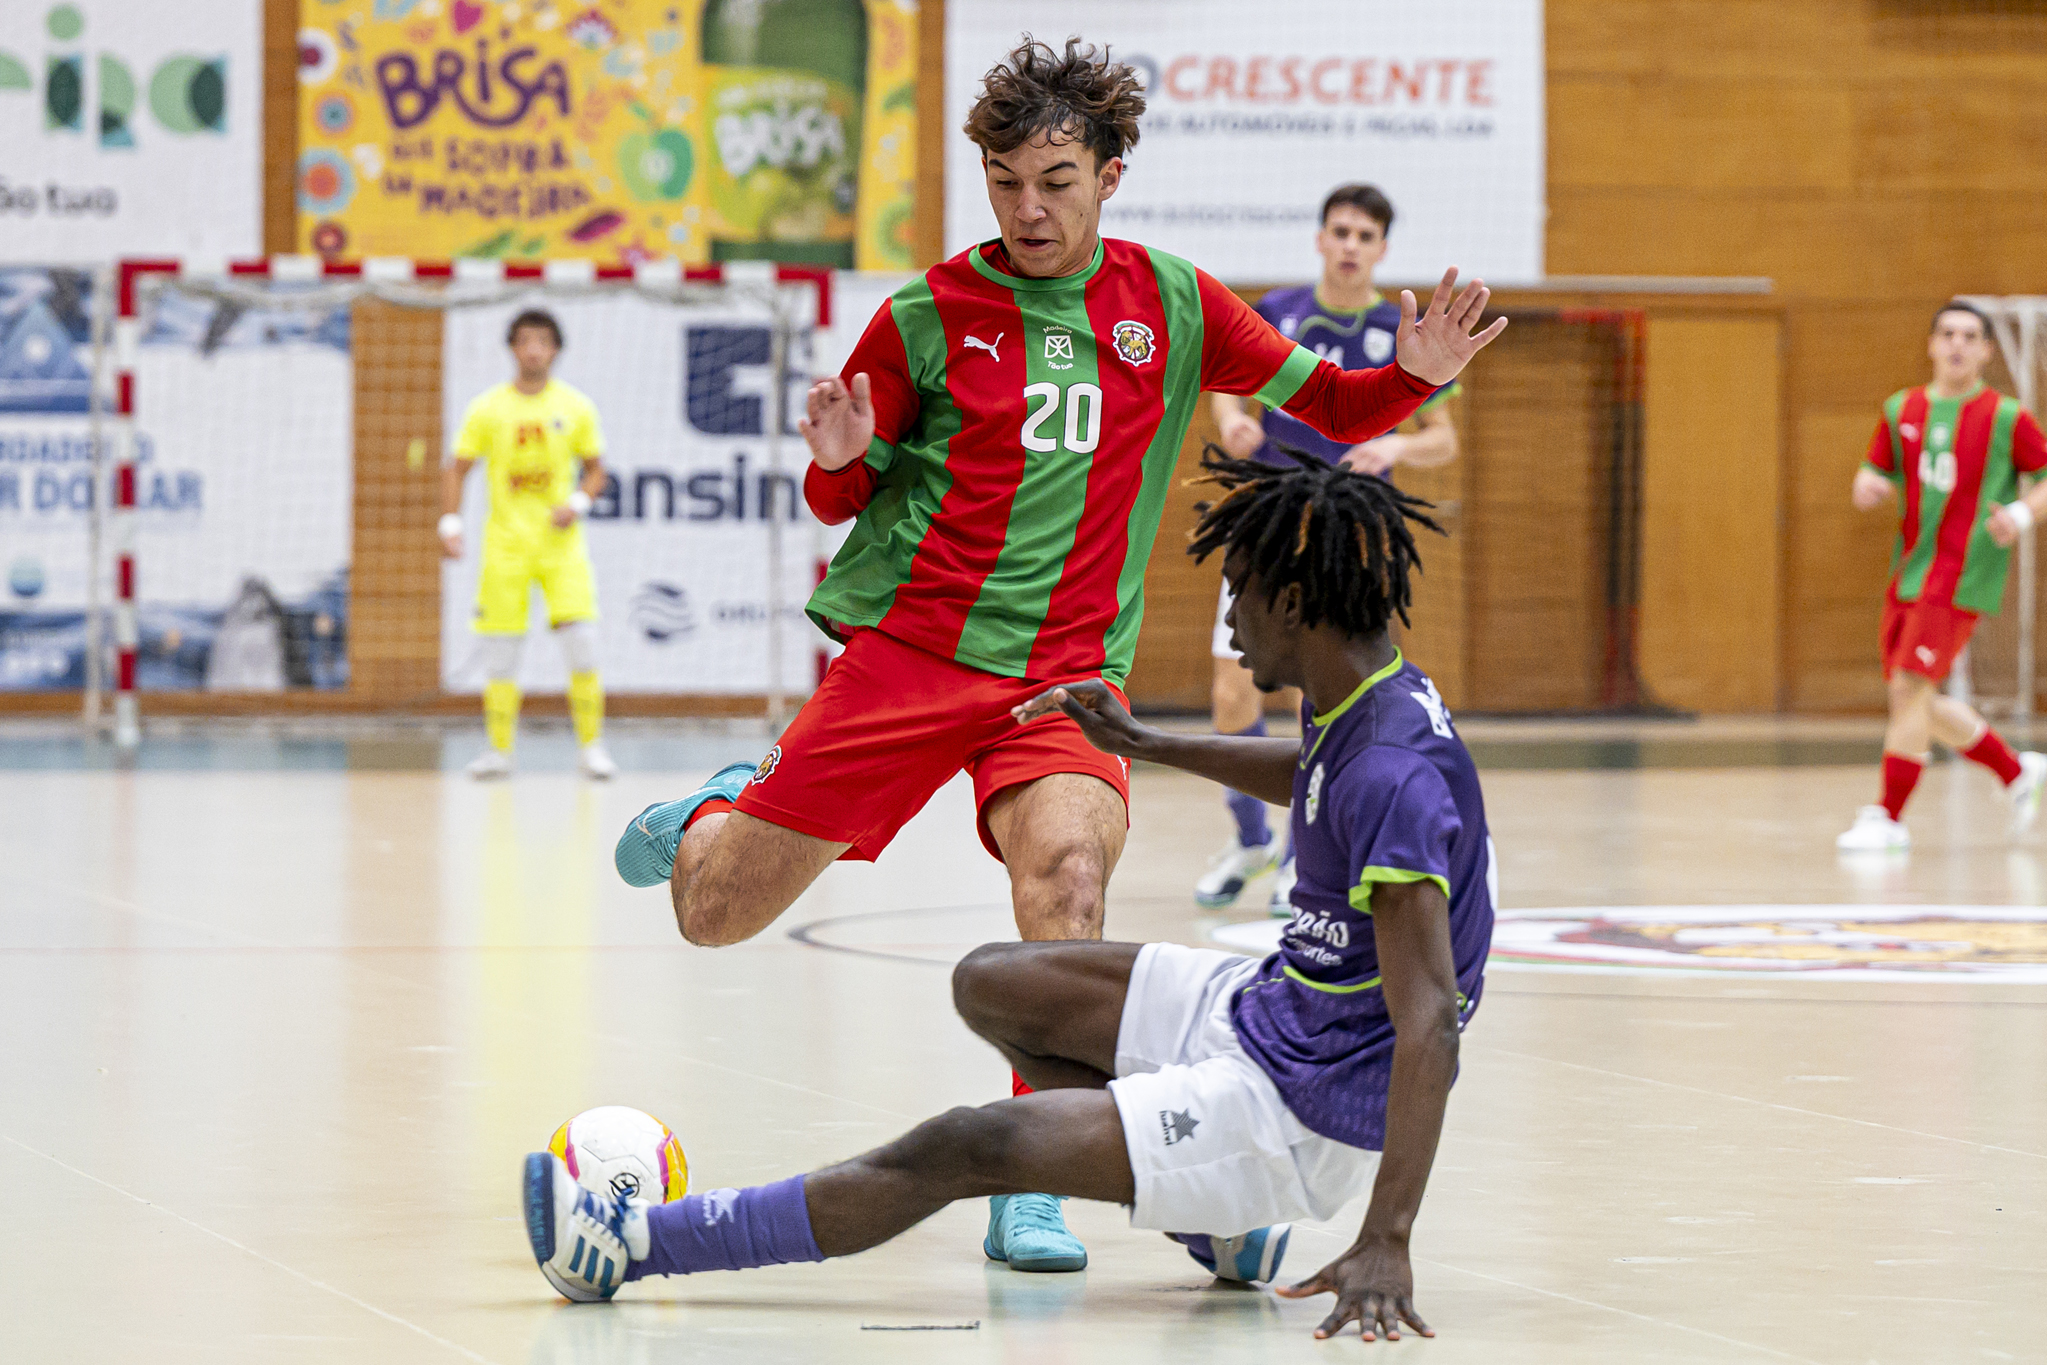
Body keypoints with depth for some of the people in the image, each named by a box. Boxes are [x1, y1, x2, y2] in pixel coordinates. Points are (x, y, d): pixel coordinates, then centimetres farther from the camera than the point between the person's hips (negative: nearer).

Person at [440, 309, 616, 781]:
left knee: (583, 643, -11)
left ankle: (591, 745, -2)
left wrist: (578, 503, -9)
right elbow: (457, 470, 6)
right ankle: (499, 750, 10)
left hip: (561, 544, 0)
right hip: (505, 543, 0)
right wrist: (450, 523, -7)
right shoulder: (487, 409, 1)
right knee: (500, 652, 0)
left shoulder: (576, 408, 3)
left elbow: (595, 470, 10)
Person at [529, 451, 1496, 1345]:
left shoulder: (1393, 777, -29)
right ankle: (1218, 1226, 13)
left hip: (1312, 1105, -10)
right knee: (990, 986, 14)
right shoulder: (1356, 703, 1)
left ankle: (635, 1245, -6)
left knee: (967, 1150, -13)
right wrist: (1143, 745, 26)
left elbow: (1430, 1023, -35)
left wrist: (1386, 1243, -41)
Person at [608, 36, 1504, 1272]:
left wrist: (1415, 376, -9)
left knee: (1068, 868, -31)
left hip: (1070, 673, 0)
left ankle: (1030, 1190, -22)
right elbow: (841, 498, 8)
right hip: (906, 649, 0)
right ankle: (715, 816, 40)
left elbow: (1326, 408, 11)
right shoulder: (927, 315, 0)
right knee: (712, 918, 1)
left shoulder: (1170, 303, 4)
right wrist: (839, 459, -16)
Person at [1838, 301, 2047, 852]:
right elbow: (1872, 477, 15)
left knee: (1910, 687, -15)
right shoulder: (1902, 410, 10)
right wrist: (1867, 487, -9)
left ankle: (1888, 817, -7)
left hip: (1961, 575, -7)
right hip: (1909, 574, 7)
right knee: (1918, 703, 10)